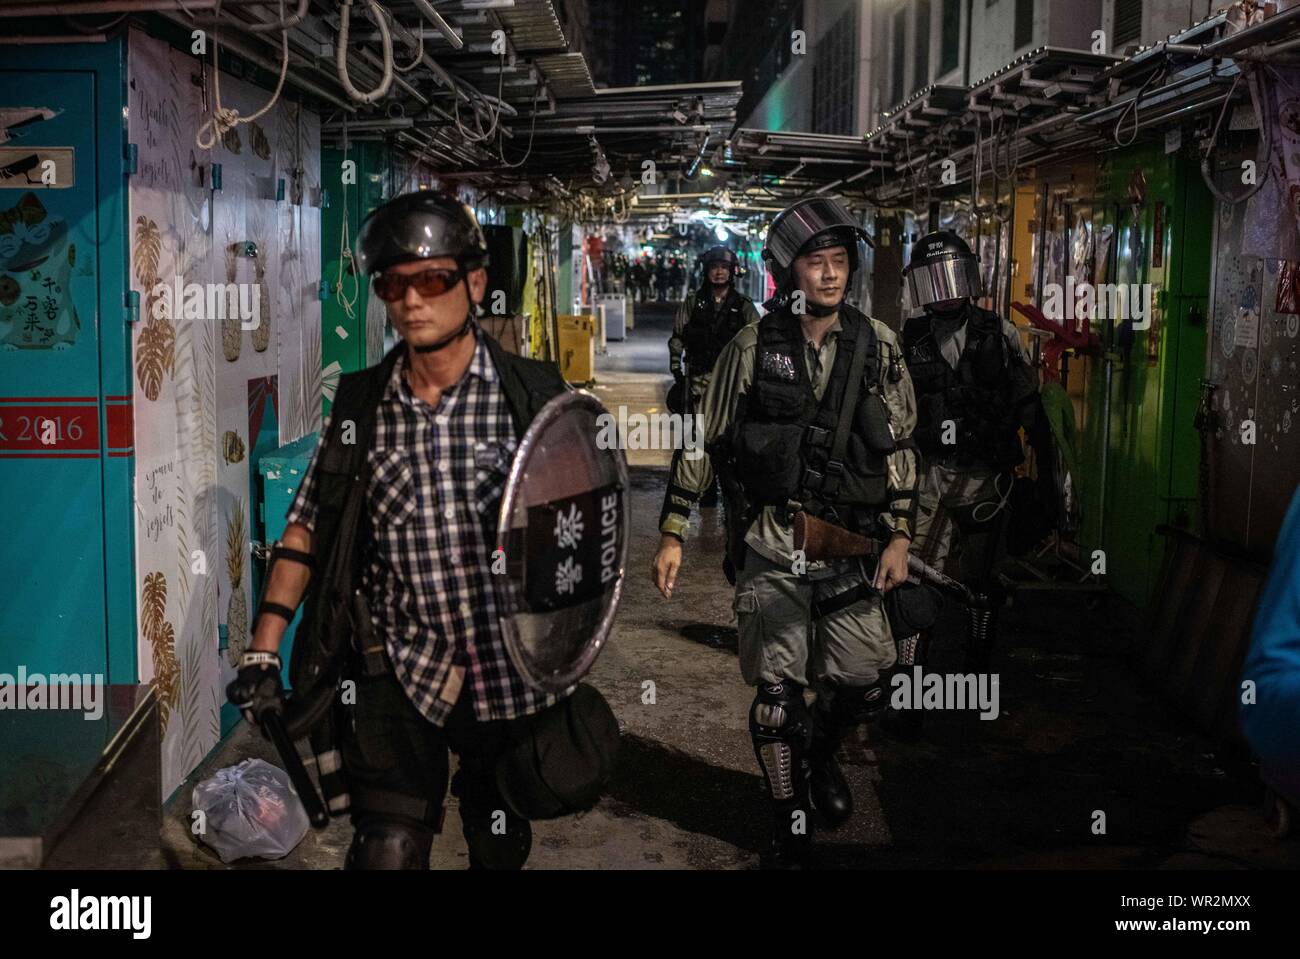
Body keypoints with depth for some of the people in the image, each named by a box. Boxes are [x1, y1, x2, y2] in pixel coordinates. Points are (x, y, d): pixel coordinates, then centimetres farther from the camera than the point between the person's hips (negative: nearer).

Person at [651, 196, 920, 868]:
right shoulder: (751, 348, -4)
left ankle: (821, 755, 37)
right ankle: (789, 824, 19)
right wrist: (672, 534, -1)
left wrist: (899, 536, 5)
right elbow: (702, 440, 1)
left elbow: (899, 446, 9)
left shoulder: (877, 346, 3)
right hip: (771, 542, -2)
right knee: (778, 691, 0)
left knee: (863, 685, 2)